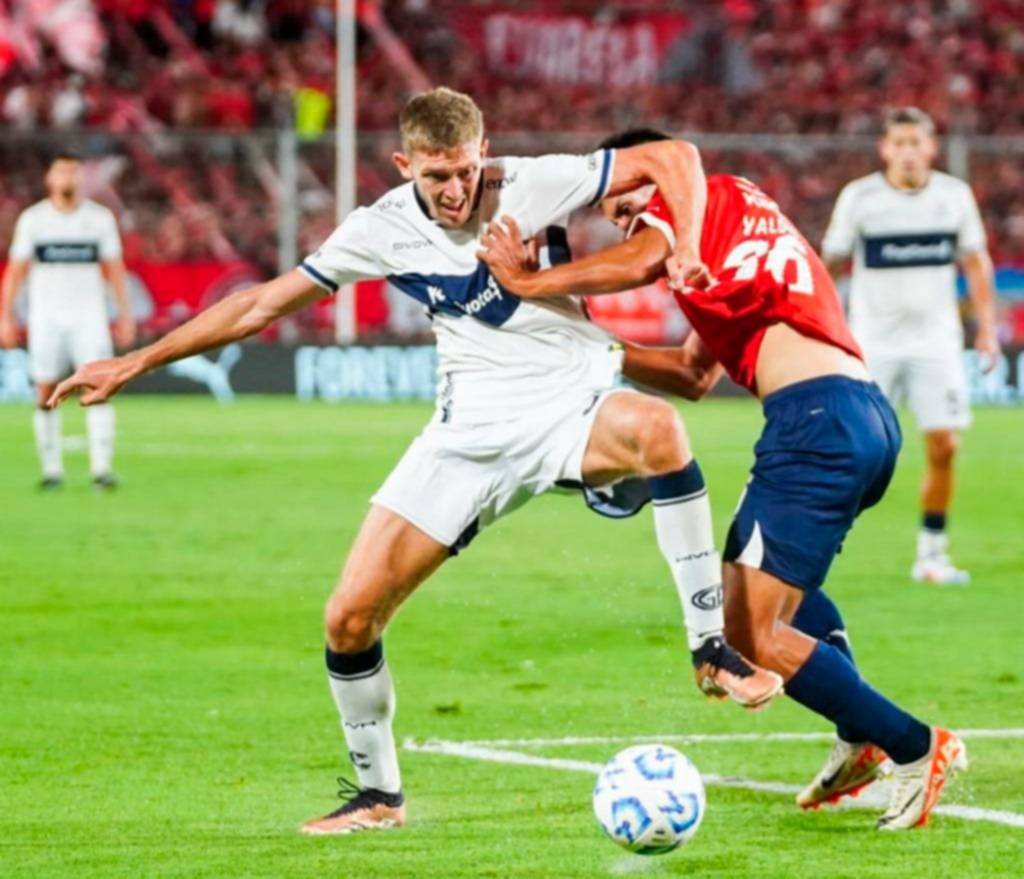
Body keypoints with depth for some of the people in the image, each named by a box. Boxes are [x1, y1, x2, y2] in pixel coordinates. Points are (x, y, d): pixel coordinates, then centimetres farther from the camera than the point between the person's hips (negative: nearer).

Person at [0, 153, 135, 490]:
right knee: (46, 393, -1)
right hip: (46, 318, 0)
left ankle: (101, 468, -15)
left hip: (89, 316, 0)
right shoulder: (32, 219, 4)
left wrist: (126, 314, 4)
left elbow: (114, 269, 9)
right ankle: (51, 469, 8)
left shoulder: (100, 218, 5)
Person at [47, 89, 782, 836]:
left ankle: (712, 650, -30)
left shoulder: (533, 186, -11)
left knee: (655, 427, -40)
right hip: (473, 433, 3)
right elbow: (264, 303, 4)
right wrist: (135, 363, 4)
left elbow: (669, 158, -7)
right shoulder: (385, 229, -3)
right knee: (350, 617, -5)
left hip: (572, 409, -3)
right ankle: (379, 794, 19)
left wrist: (693, 243, -26)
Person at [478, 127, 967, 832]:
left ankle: (916, 748, -5)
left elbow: (638, 261, -18)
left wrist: (526, 283, -10)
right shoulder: (737, 228, 30)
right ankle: (861, 741, 23)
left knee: (747, 632, -9)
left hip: (817, 417, -10)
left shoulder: (713, 196, 4)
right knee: (767, 569, 35)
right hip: (871, 414, 10)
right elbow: (696, 375, 29)